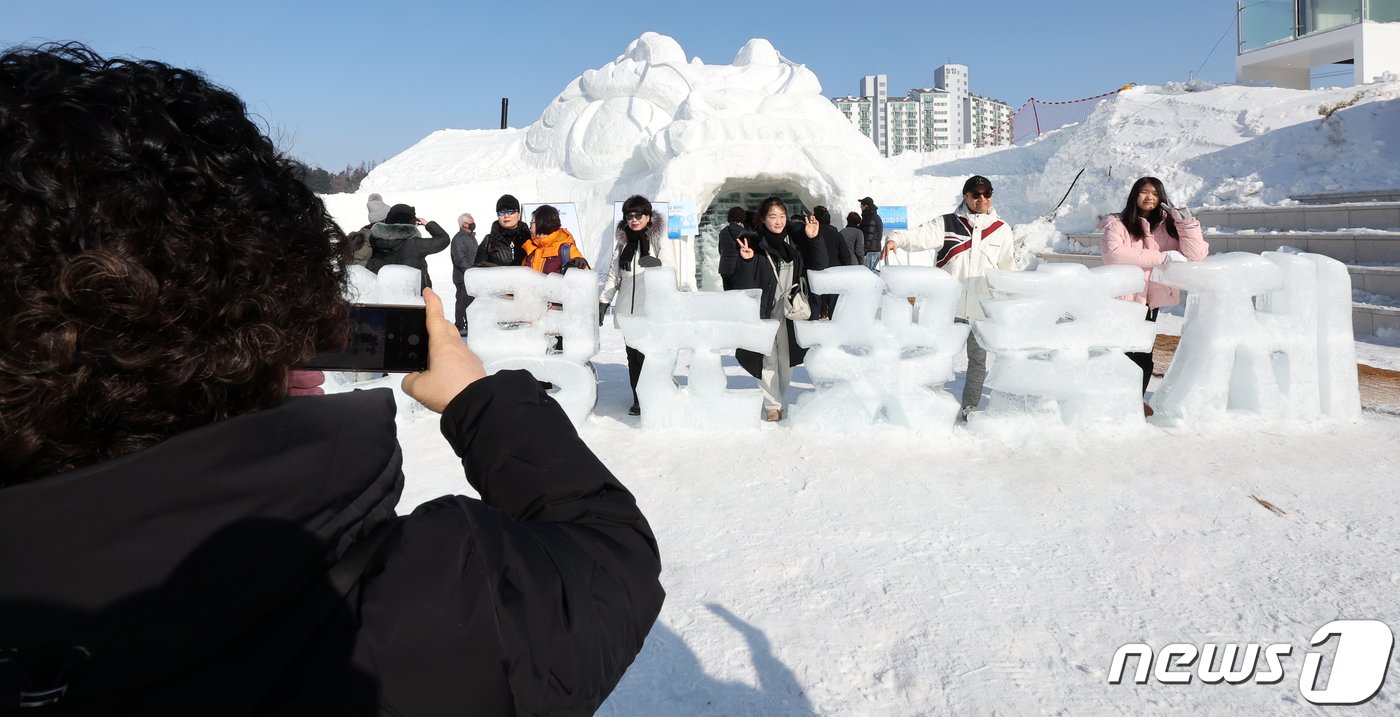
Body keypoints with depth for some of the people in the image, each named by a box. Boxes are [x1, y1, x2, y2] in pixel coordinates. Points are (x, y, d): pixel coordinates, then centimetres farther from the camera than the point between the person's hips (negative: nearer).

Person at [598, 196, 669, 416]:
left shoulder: (658, 239, 2)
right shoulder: (622, 241, 14)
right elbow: (613, 275, 18)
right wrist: (603, 302, 14)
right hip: (627, 308, 4)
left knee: (648, 354, -11)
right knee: (633, 355, 6)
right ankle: (638, 399, 14)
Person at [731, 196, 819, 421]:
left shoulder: (793, 238, -1)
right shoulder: (755, 244, -11)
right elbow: (744, 284, -16)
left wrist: (813, 238, -17)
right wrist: (746, 261, -33)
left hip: (789, 310, 4)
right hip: (765, 311, -3)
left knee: (786, 358, 11)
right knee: (768, 358, -3)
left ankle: (780, 398, 27)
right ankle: (772, 405, 7)